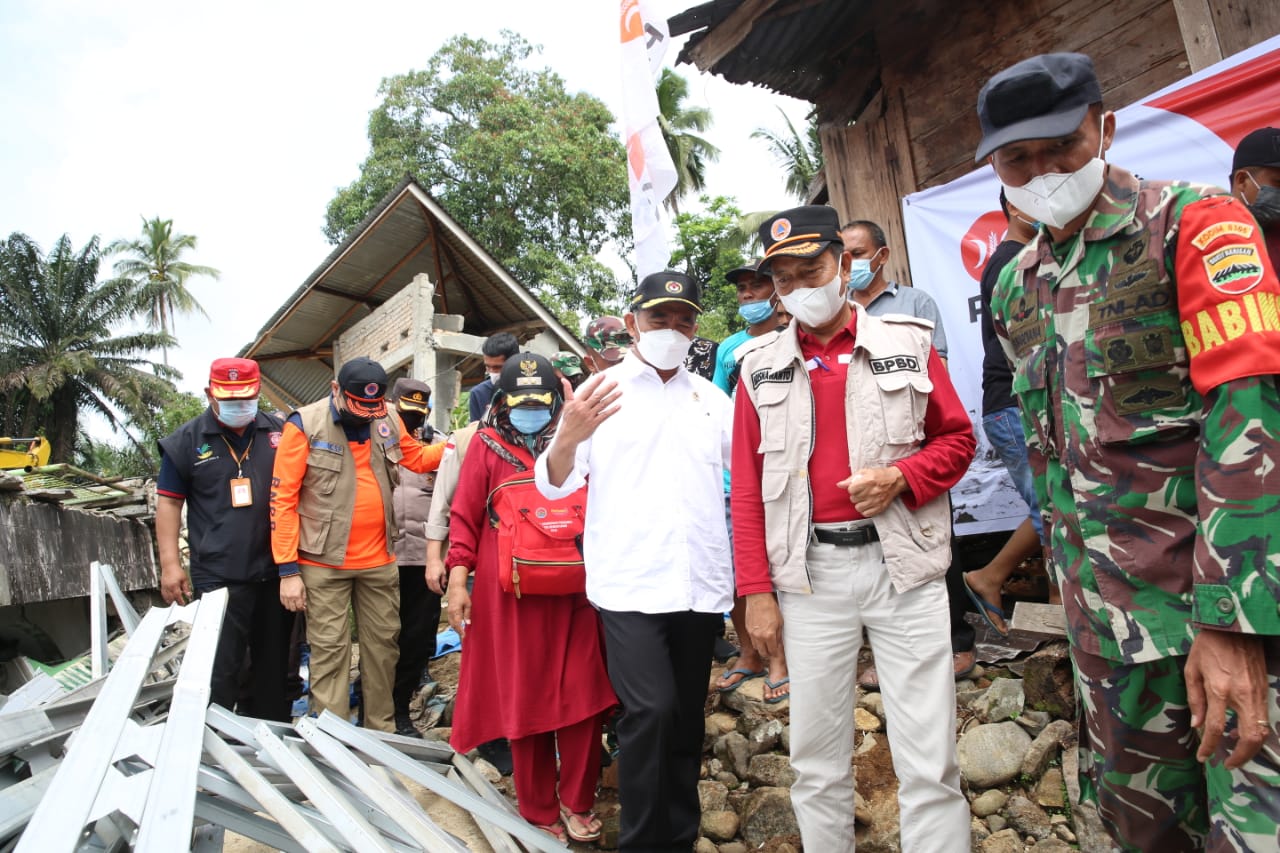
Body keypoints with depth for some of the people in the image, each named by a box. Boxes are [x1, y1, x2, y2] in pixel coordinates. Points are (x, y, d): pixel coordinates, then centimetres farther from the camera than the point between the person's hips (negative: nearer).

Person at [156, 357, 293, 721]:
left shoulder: (279, 432, 6)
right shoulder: (187, 440, 0)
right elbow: (169, 502, 4)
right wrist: (170, 564, -2)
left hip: (275, 572, 3)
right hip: (219, 577, -3)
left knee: (273, 664, 14)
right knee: (221, 669, 0)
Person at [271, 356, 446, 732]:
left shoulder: (388, 422, 4)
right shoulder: (305, 425, -8)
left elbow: (419, 458, 20)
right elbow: (283, 498, -8)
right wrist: (288, 569, -10)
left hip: (380, 561, 4)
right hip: (325, 564, -4)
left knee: (382, 646, 12)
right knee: (330, 653, 2)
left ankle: (383, 733, 26)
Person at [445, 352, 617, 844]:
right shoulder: (488, 445, 5)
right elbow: (465, 516, 3)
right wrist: (458, 579, -3)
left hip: (573, 592, 1)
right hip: (511, 596, -1)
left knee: (582, 698, 1)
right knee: (524, 702, 9)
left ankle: (577, 803, 21)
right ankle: (539, 811, 26)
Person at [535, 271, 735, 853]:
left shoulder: (711, 398, 14)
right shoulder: (600, 392, 4)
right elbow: (556, 484, -3)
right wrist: (566, 439, -24)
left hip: (700, 585, 4)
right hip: (630, 584, -3)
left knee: (687, 716, 11)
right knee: (651, 709, -15)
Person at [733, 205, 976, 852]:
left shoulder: (909, 343, 3)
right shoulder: (760, 369, 4)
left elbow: (957, 438, 8)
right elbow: (747, 489, 4)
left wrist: (901, 477, -12)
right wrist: (756, 592, 0)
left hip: (903, 565, 0)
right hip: (809, 575, 1)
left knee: (929, 762, 6)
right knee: (817, 760, 13)